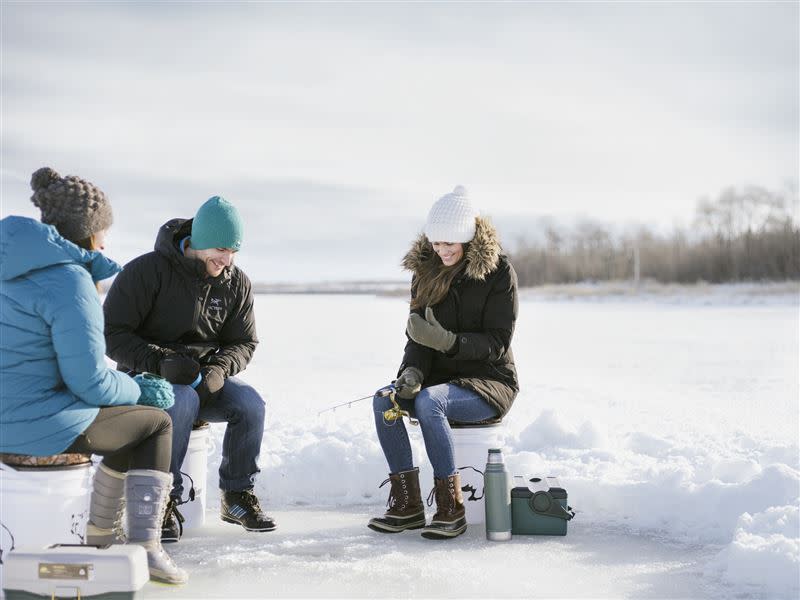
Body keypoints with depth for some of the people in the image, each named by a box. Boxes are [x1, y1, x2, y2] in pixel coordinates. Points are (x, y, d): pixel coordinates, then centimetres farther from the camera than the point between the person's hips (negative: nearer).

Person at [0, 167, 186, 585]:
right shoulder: (70, 284, -18)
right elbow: (90, 381, -17)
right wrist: (136, 389, 3)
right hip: (37, 425, -9)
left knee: (133, 425, 27)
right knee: (158, 424, 12)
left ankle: (99, 535, 36)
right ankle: (144, 547, 6)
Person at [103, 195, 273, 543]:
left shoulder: (237, 284, 2)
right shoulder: (147, 270, -14)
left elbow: (244, 343, 8)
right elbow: (112, 334, -13)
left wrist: (219, 368, -15)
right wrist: (160, 361, -27)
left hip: (207, 376, 4)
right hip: (147, 377, -4)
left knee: (249, 403, -25)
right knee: (183, 401, -37)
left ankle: (238, 495, -6)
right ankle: (164, 501, -23)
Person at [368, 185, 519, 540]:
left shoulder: (498, 272, -10)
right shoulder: (426, 270, 5)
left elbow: (498, 341, -15)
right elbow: (417, 332, 4)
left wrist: (450, 341, -31)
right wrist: (412, 370, -18)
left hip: (490, 381, -5)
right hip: (441, 377, 6)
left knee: (428, 401, -33)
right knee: (384, 399, -21)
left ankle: (451, 508, -23)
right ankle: (407, 504, -17)